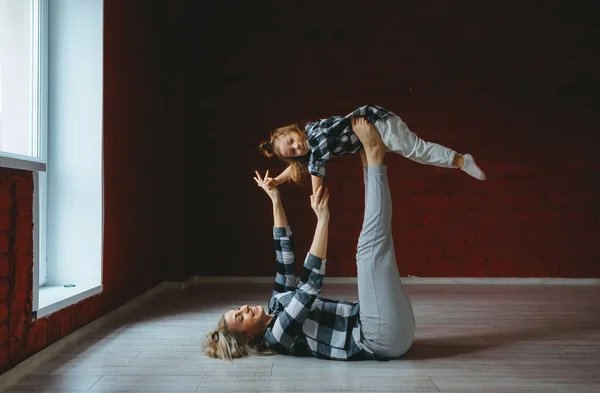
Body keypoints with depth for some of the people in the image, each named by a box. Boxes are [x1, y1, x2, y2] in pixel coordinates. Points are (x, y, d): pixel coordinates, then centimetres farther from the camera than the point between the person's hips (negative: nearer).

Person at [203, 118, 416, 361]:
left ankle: (370, 160, 6)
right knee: (371, 248, -19)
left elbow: (284, 259, 17)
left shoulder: (277, 308, 15)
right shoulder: (277, 336, -13)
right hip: (384, 337, -8)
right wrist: (322, 219, -24)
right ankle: (374, 156, -8)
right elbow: (309, 283, -24)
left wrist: (275, 201, 15)